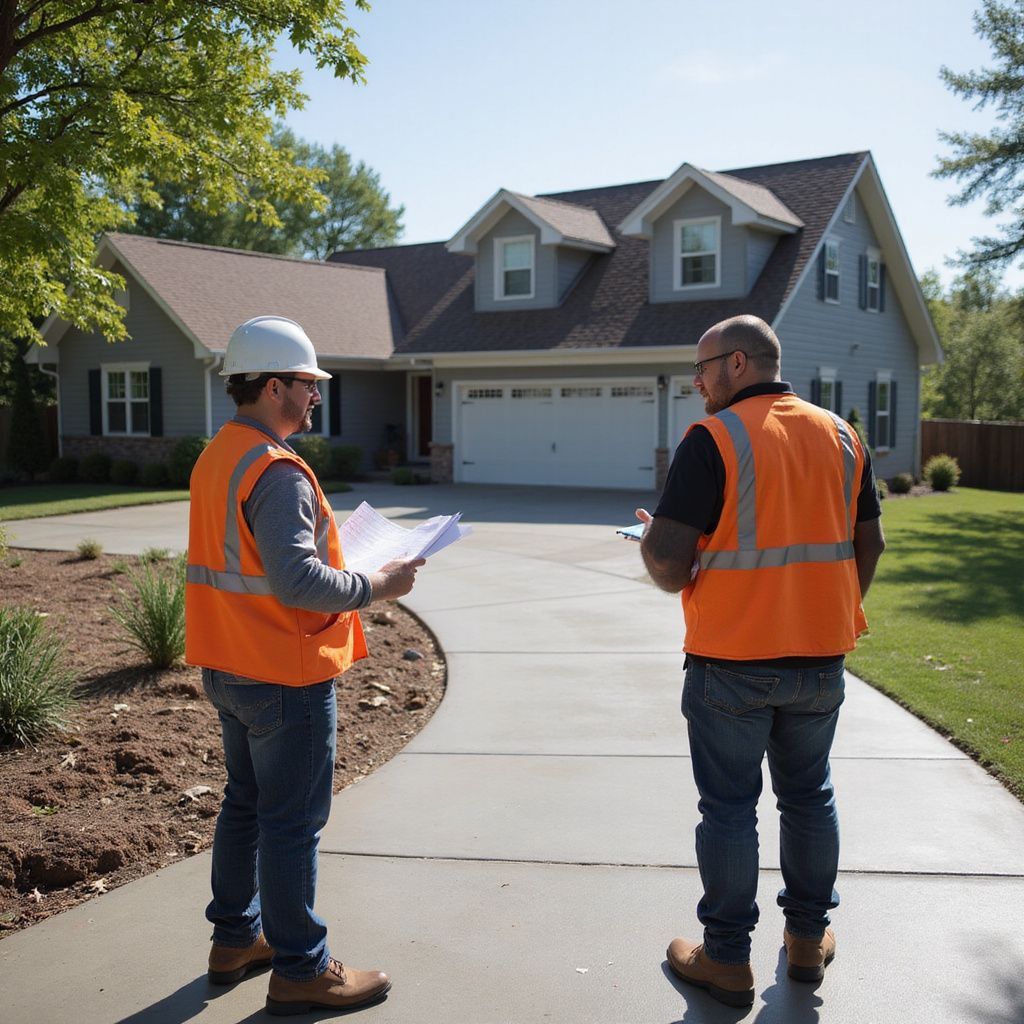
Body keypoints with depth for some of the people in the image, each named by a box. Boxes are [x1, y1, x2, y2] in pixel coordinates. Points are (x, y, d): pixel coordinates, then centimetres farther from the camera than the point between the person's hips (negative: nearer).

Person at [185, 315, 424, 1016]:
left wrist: (323, 537, 12)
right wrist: (377, 585, -19)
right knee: (292, 823, 2)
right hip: (287, 676, -10)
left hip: (231, 668, 10)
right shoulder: (276, 470, -22)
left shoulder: (217, 456, 10)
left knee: (245, 803, 20)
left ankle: (236, 938, 34)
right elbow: (297, 581, -30)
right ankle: (300, 971, 14)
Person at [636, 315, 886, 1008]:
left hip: (731, 662, -5)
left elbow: (668, 567, -18)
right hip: (821, 661, 5)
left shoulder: (712, 441, -14)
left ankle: (727, 960, 16)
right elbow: (869, 545, 9)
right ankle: (809, 938, 31)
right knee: (809, 797, 18)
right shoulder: (842, 437, 4)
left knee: (729, 808, 6)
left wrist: (651, 534, 3)